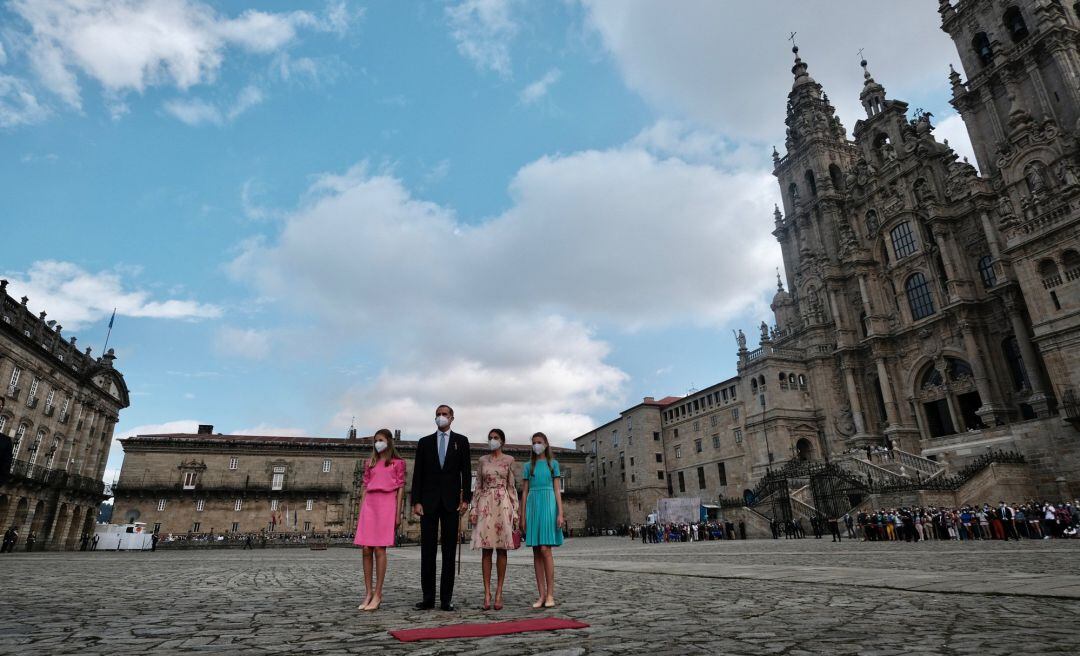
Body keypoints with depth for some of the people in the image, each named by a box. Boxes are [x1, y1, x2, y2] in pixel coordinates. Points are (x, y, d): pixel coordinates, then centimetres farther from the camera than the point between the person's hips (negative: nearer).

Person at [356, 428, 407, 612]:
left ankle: (377, 594, 0)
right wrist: (360, 513, 10)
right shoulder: (370, 463, 17)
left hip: (387, 505, -4)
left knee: (379, 549, -7)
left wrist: (398, 514, -4)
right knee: (366, 549, 0)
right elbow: (365, 488, 16)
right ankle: (368, 593, 9)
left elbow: (400, 488, 2)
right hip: (369, 504, 4)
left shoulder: (397, 463, 6)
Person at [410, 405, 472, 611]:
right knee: (427, 549, 3)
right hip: (429, 501, 1)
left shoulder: (461, 441, 7)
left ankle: (446, 598, 7)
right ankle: (428, 597, 9)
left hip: (451, 501, -1)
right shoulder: (424, 442, 9)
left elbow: (466, 471, 3)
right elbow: (417, 474, 5)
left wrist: (465, 498, -6)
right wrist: (416, 501, -4)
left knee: (449, 550, 2)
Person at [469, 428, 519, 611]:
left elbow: (512, 487, 5)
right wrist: (474, 508, 1)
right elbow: (478, 486, 9)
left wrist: (515, 511, -1)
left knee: (501, 549, 0)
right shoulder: (482, 460, 10)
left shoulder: (509, 460, 6)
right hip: (485, 505, 1)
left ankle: (499, 592, 6)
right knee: (486, 549, -1)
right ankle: (487, 593, 3)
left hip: (503, 505, -1)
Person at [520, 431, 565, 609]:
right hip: (533, 506, 3)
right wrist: (523, 516, 6)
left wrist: (560, 513, -5)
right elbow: (524, 491, 12)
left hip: (548, 504, -3)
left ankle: (550, 594, -4)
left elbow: (557, 490, 5)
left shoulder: (553, 463, 9)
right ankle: (541, 595, 7)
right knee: (536, 552, 2)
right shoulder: (528, 466, 13)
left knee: (545, 549, -11)